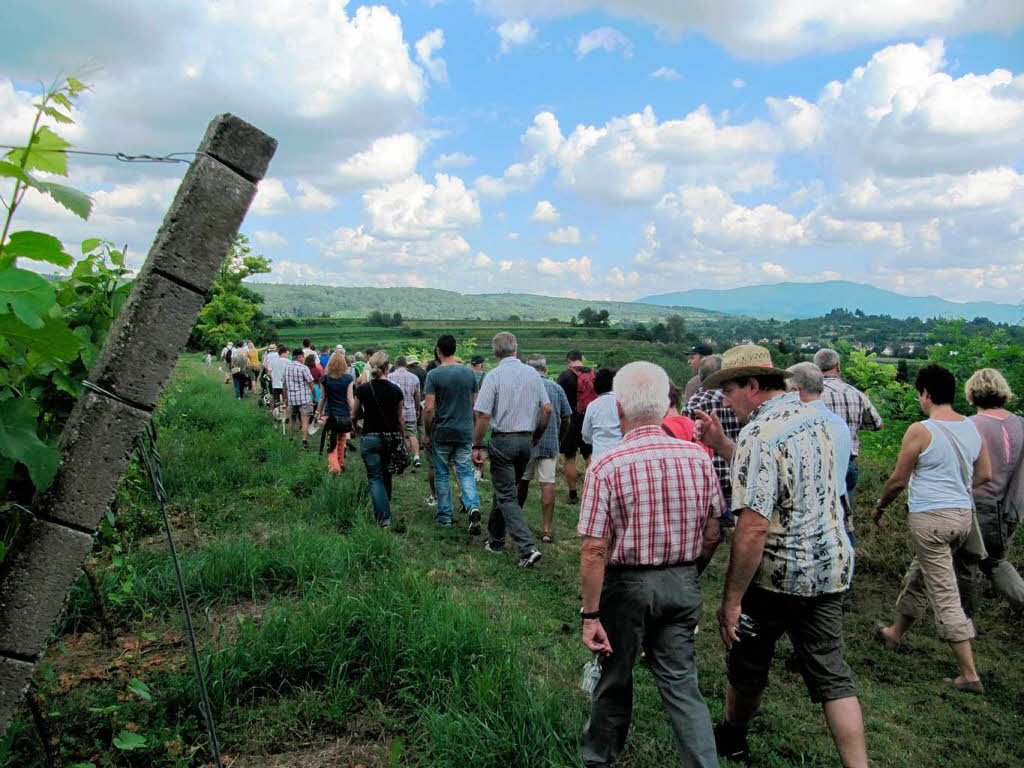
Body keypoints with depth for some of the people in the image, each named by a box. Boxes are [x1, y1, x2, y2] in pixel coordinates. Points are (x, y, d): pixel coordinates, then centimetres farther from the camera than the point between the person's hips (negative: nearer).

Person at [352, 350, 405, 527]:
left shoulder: (362, 389, -8)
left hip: (370, 438, -2)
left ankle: (384, 518, -6)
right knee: (387, 476, 20)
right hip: (391, 438, 2)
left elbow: (354, 415, 5)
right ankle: (384, 508, 34)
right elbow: (400, 418, 4)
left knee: (375, 478, 3)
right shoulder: (396, 390, -4)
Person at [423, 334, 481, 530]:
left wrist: (426, 434, -2)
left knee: (441, 474, 10)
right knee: (466, 472, 6)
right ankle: (473, 506, -17)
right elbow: (474, 404, 8)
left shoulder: (434, 375, -9)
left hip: (441, 433, -3)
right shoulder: (469, 373, 3)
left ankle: (445, 516, 18)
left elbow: (429, 408, -13)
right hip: (465, 433, 3)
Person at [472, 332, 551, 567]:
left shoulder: (494, 376, -11)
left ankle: (528, 548, -10)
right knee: (504, 489, 20)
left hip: (503, 440, -5)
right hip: (526, 440, 5)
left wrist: (477, 446, -5)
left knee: (507, 496, 0)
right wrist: (536, 438, 17)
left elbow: (483, 416, -15)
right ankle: (495, 540, 32)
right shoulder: (532, 374, 4)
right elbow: (547, 409, 5)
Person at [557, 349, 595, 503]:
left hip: (571, 422, -4)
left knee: (570, 458, 5)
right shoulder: (594, 374, 5)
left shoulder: (566, 375, -9)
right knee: (590, 456, 12)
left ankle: (573, 494, 9)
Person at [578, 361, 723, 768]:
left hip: (627, 583, -2)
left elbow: (594, 549, -18)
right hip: (683, 582, 3)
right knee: (680, 680, 15)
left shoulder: (605, 467, -18)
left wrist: (590, 615, -11)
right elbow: (713, 535, 2)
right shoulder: (698, 457, -6)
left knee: (615, 677, 18)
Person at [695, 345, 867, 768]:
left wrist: (731, 599, -21)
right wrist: (720, 443, 13)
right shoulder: (815, 417, 5)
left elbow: (753, 528, -27)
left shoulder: (759, 434, -22)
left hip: (776, 574, -7)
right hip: (830, 567, 7)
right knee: (831, 674, 13)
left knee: (747, 668, 16)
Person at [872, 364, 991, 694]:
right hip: (964, 515, 8)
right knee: (918, 577, 23)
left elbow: (898, 480, -9)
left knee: (944, 594, -1)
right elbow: (985, 475, 13)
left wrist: (879, 506, 7)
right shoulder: (972, 427, 5)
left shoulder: (920, 431, -16)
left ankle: (970, 674, 2)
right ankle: (895, 633, 41)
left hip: (930, 518, -8)